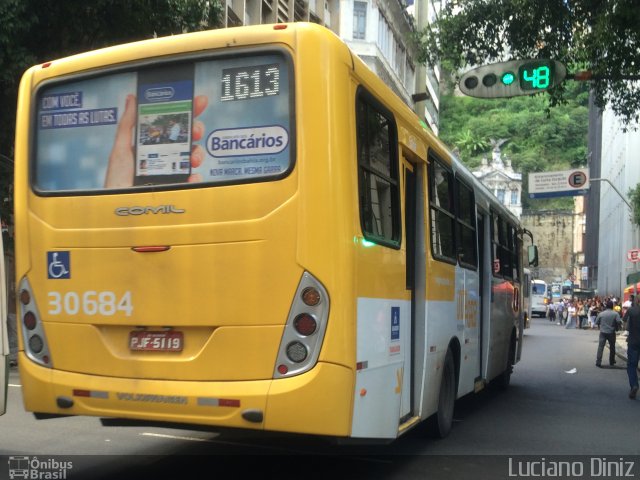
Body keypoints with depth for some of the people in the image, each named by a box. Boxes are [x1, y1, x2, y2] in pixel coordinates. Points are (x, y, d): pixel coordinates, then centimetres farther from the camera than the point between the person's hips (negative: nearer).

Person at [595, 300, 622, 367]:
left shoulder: (601, 313, 0)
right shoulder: (615, 313, -6)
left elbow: (597, 322, 4)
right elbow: (619, 322, -16)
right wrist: (616, 326, 4)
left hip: (603, 332, 0)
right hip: (611, 333, 0)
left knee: (600, 347, -2)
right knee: (612, 347, 17)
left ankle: (598, 362, -8)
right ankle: (612, 361, 26)